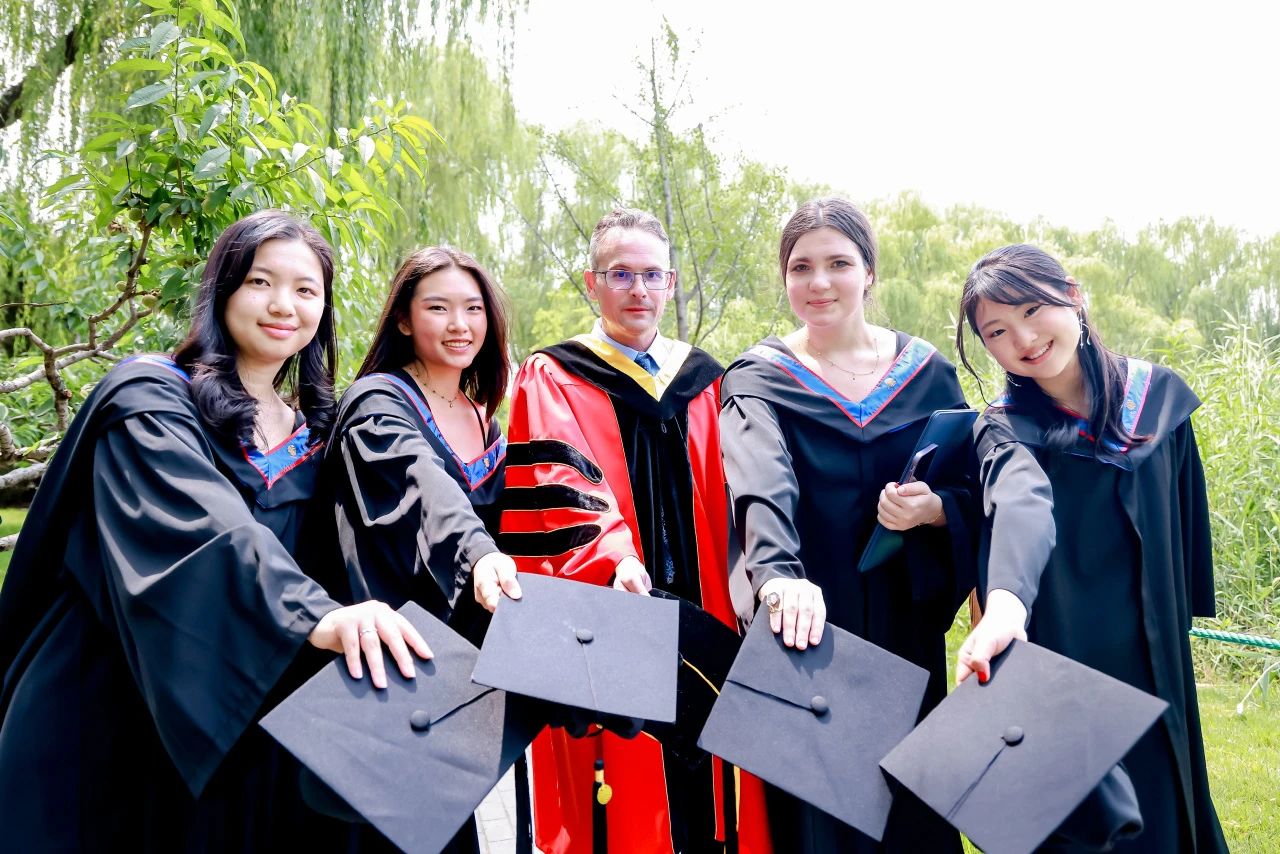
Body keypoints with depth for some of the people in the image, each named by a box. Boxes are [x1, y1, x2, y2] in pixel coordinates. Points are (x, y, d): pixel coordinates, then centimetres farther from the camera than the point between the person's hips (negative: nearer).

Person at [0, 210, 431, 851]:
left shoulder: (313, 428, 8)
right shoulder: (148, 400, -10)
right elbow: (202, 527, -29)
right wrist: (314, 616, -45)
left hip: (247, 722, 5)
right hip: (115, 721, -4)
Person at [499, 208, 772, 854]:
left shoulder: (701, 382, 15)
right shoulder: (550, 381, 2)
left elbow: (726, 505, 15)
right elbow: (557, 486, -13)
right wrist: (614, 557, -31)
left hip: (701, 616, 4)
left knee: (701, 793, 7)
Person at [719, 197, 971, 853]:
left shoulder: (925, 371, 4)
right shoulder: (760, 380, -4)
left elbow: (974, 487, 5)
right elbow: (763, 491, -23)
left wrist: (934, 509, -18)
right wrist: (781, 578, -42)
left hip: (906, 629, 2)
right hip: (807, 632, -2)